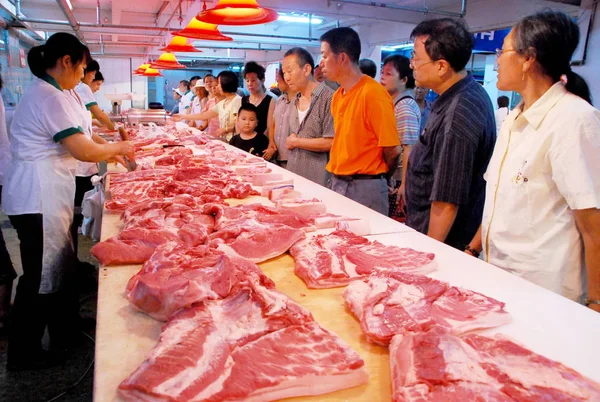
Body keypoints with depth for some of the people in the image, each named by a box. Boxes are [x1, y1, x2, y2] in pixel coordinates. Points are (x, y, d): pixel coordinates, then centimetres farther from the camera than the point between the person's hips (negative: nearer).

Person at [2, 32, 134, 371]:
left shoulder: (43, 92, 15)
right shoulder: (51, 97, -17)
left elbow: (66, 146, 18)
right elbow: (84, 151, -19)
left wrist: (109, 153, 13)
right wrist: (119, 148, -3)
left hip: (43, 195, 10)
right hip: (38, 199, -10)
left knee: (59, 264, 18)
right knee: (42, 274, 2)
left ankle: (65, 333, 34)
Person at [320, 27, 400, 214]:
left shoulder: (373, 93, -15)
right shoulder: (338, 96, 9)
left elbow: (392, 150, -13)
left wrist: (376, 178, 2)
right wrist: (338, 178, 6)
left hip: (365, 187, -7)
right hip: (338, 183, 7)